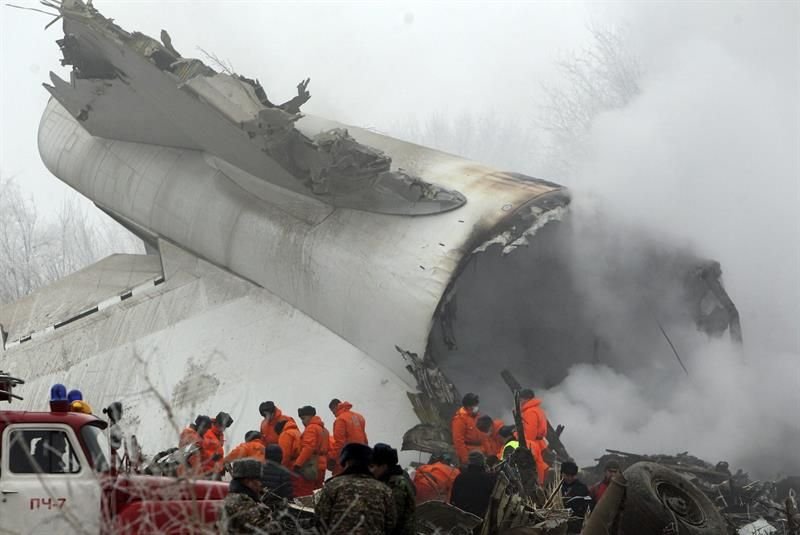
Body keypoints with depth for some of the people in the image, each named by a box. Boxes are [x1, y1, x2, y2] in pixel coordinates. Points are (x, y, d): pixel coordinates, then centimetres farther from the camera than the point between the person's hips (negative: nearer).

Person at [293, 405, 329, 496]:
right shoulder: (323, 429, 20)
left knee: (301, 495, -11)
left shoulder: (311, 428, -8)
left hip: (310, 467, -10)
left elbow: (308, 448, -19)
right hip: (321, 466, 10)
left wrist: (298, 464, -20)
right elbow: (325, 450, 20)